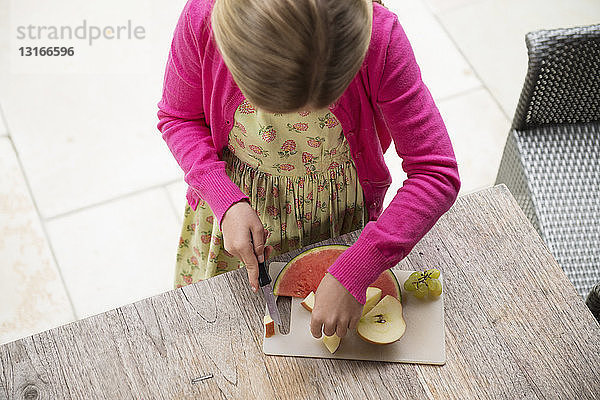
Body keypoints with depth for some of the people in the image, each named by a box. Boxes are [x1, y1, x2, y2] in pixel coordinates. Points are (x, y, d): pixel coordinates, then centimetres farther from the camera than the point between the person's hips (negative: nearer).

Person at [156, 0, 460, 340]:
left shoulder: (379, 35, -37)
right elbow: (178, 118, -12)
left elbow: (437, 174, -31)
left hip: (338, 206, 0)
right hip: (234, 201, 1)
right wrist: (226, 202, -28)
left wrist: (352, 275, -36)